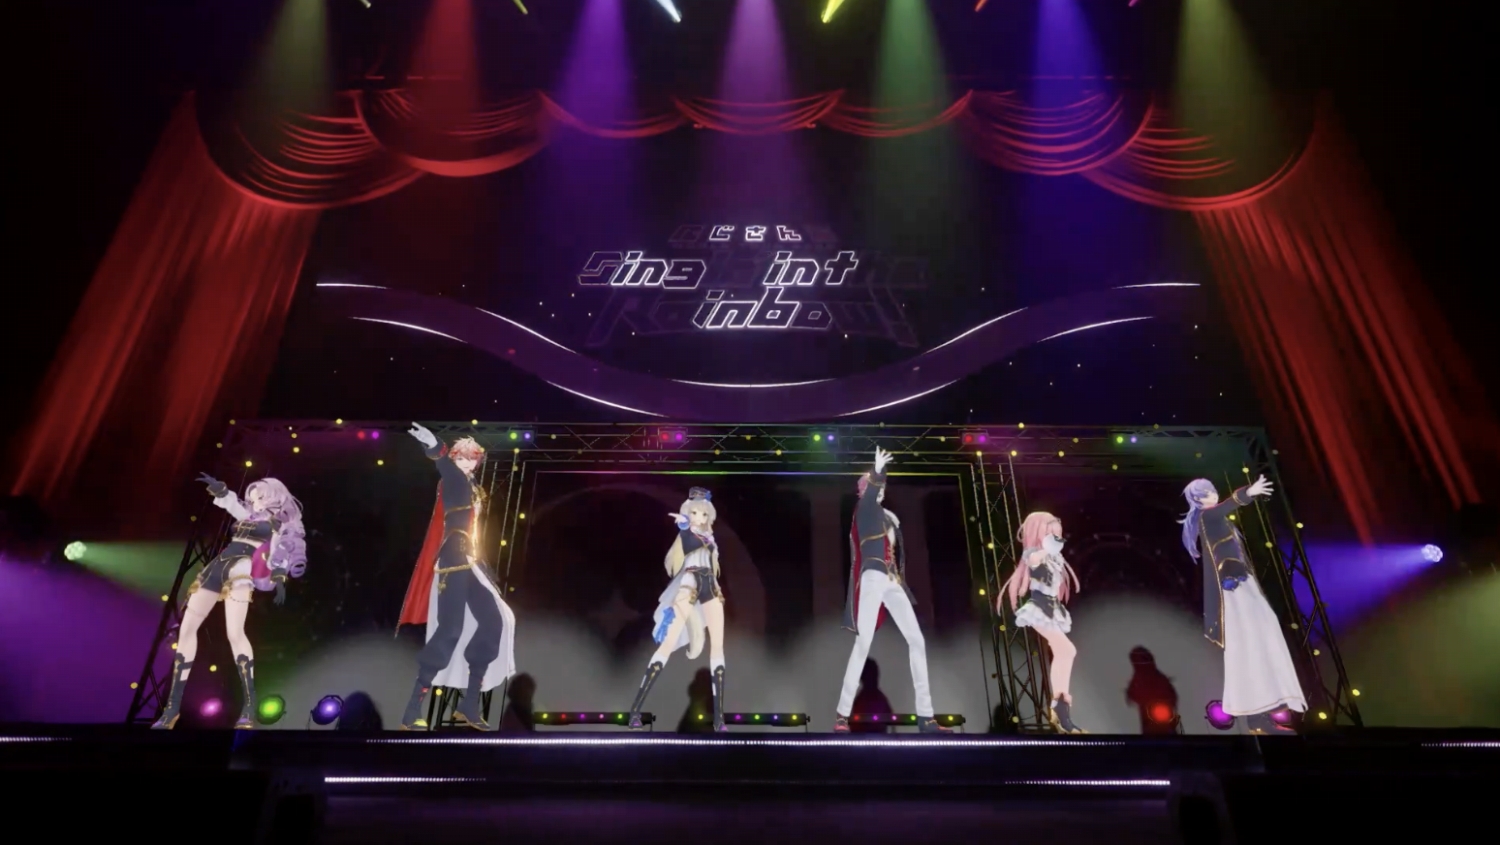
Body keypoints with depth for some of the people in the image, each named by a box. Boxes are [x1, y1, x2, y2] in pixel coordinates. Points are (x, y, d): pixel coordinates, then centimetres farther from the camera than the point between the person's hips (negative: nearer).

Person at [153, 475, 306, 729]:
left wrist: (280, 580, -18)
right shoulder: (248, 516, 28)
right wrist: (217, 486, 13)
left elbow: (280, 554, -4)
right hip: (217, 566, 8)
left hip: (241, 571, -8)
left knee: (234, 632, -25)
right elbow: (228, 499, 32)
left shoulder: (279, 524, 8)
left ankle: (249, 706, -24)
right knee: (186, 629, 3)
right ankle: (173, 706, 9)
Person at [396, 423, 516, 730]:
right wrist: (436, 449, -51)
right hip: (454, 560, -9)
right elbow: (447, 467, -28)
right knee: (450, 629, -13)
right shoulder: (453, 480, -4)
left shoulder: (474, 488, 20)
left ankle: (470, 705, 12)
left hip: (470, 561, 9)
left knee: (493, 620, 7)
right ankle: (412, 711, -9)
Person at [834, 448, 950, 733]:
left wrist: (901, 580, 14)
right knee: (863, 643, -13)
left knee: (917, 641, 2)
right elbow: (870, 494, -21)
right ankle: (842, 714, -10)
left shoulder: (890, 517, 23)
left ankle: (925, 716, 6)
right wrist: (877, 473, -38)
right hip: (873, 578, -7)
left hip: (893, 582, 7)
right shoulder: (864, 510, 4)